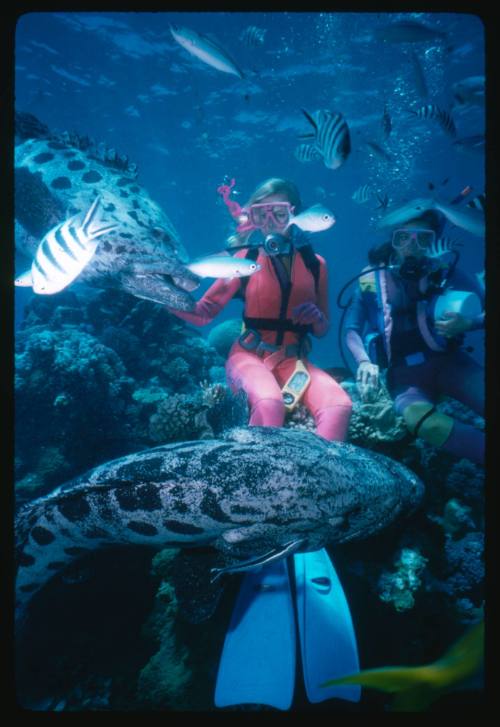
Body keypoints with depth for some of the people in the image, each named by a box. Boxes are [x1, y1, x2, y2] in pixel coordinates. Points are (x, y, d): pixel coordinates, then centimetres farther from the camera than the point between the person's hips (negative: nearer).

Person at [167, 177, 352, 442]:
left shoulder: (315, 264, 6)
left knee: (339, 405, -27)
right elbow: (202, 313, -1)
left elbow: (321, 331, 15)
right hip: (249, 356, -2)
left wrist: (317, 317, -9)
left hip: (292, 359, 3)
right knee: (269, 403, -36)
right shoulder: (246, 258, 0)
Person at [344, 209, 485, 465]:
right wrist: (364, 362, -20)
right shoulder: (372, 282, 3)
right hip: (403, 374, 0)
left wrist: (469, 322, -24)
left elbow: (483, 307, -1)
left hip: (448, 362, 1)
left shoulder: (446, 271, 2)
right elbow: (352, 330, -1)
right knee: (421, 419, -36)